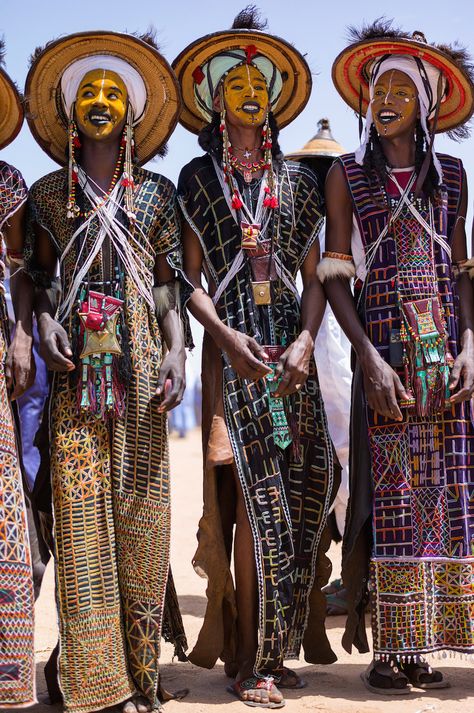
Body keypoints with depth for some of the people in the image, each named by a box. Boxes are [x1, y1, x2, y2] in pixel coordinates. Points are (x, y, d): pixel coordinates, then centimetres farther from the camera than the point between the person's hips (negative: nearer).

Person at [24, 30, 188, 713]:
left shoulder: (158, 193, 13)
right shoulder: (47, 193, 14)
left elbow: (169, 283, 8)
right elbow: (39, 278, 14)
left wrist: (177, 350, -5)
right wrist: (45, 323, -6)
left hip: (140, 360, 0)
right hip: (75, 369, 0)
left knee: (139, 505, -2)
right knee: (78, 507, -5)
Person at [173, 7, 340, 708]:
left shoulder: (295, 181, 16)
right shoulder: (198, 178, 9)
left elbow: (315, 276, 11)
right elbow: (192, 279, 3)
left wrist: (305, 340, -6)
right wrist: (227, 336, -14)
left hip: (290, 348, 3)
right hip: (233, 347, -3)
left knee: (297, 490, -1)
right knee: (253, 496, -8)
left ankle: (275, 647, 9)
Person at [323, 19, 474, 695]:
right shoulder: (348, 175, 5)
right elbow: (335, 276, -1)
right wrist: (371, 357, -12)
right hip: (384, 344, -3)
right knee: (387, 489, -5)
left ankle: (418, 644, 9)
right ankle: (383, 647, 2)